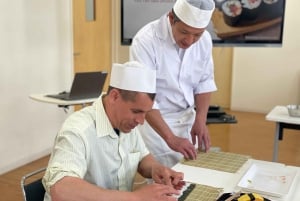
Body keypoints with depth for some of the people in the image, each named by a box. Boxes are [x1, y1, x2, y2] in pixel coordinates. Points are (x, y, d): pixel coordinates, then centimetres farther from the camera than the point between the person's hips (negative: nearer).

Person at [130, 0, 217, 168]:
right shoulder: (146, 40, -23)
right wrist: (170, 138, -29)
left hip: (187, 119, 5)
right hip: (154, 121, -5)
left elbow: (204, 82, 4)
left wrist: (200, 120, -9)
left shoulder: (205, 39, -7)